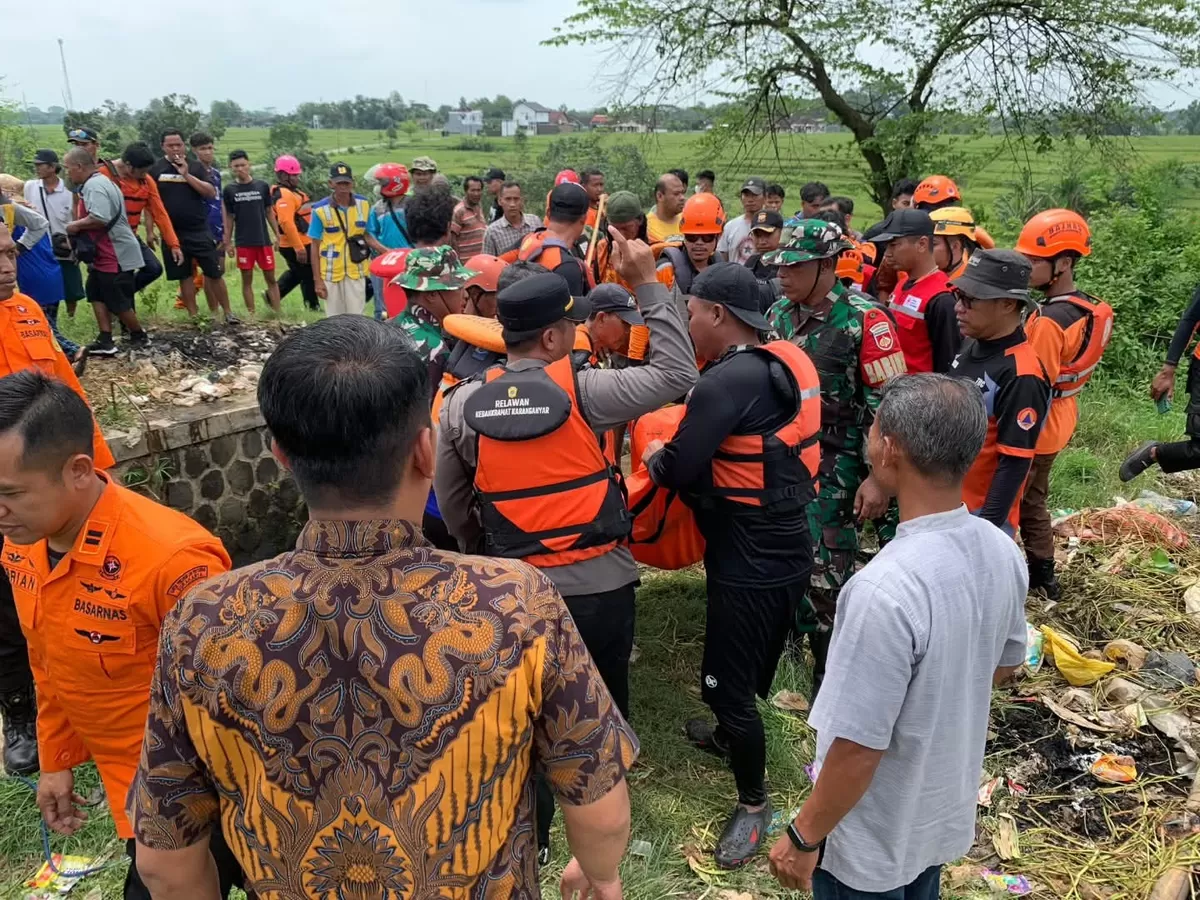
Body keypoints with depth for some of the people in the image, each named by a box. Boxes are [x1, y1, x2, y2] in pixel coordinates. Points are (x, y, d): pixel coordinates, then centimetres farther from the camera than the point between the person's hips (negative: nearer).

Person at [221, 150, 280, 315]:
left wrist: (277, 235, 4)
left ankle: (277, 313, 6)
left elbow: (269, 211, 8)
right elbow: (229, 217, 7)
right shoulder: (229, 190, 3)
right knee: (247, 280, 3)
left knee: (270, 278, 2)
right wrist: (228, 242, 3)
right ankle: (252, 315, 8)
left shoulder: (262, 186, 2)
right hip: (243, 243, 0)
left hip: (264, 241, 0)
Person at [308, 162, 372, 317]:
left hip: (356, 273, 2)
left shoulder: (364, 204, 0)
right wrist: (317, 279, -6)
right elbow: (315, 246, -3)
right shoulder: (321, 210, -8)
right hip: (331, 274, -1)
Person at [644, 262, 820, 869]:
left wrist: (654, 455, 0)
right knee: (743, 668, 29)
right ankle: (731, 737, 52)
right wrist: (681, 450, 9)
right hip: (783, 549, 9)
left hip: (750, 561, -9)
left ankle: (754, 804, 23)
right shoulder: (787, 362, 5)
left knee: (725, 681, 6)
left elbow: (677, 471, -21)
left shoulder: (729, 380, -23)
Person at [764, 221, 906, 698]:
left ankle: (832, 671, 15)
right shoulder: (779, 314, 6)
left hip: (834, 467, -6)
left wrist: (878, 477, -17)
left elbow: (887, 405, -14)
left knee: (826, 572, -2)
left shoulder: (864, 320, -14)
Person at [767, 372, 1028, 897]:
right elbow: (1003, 667, 5)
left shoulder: (886, 592, -37)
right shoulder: (1003, 553, -13)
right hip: (948, 809, 6)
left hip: (875, 838, -6)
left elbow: (857, 748, -29)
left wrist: (803, 838, -15)